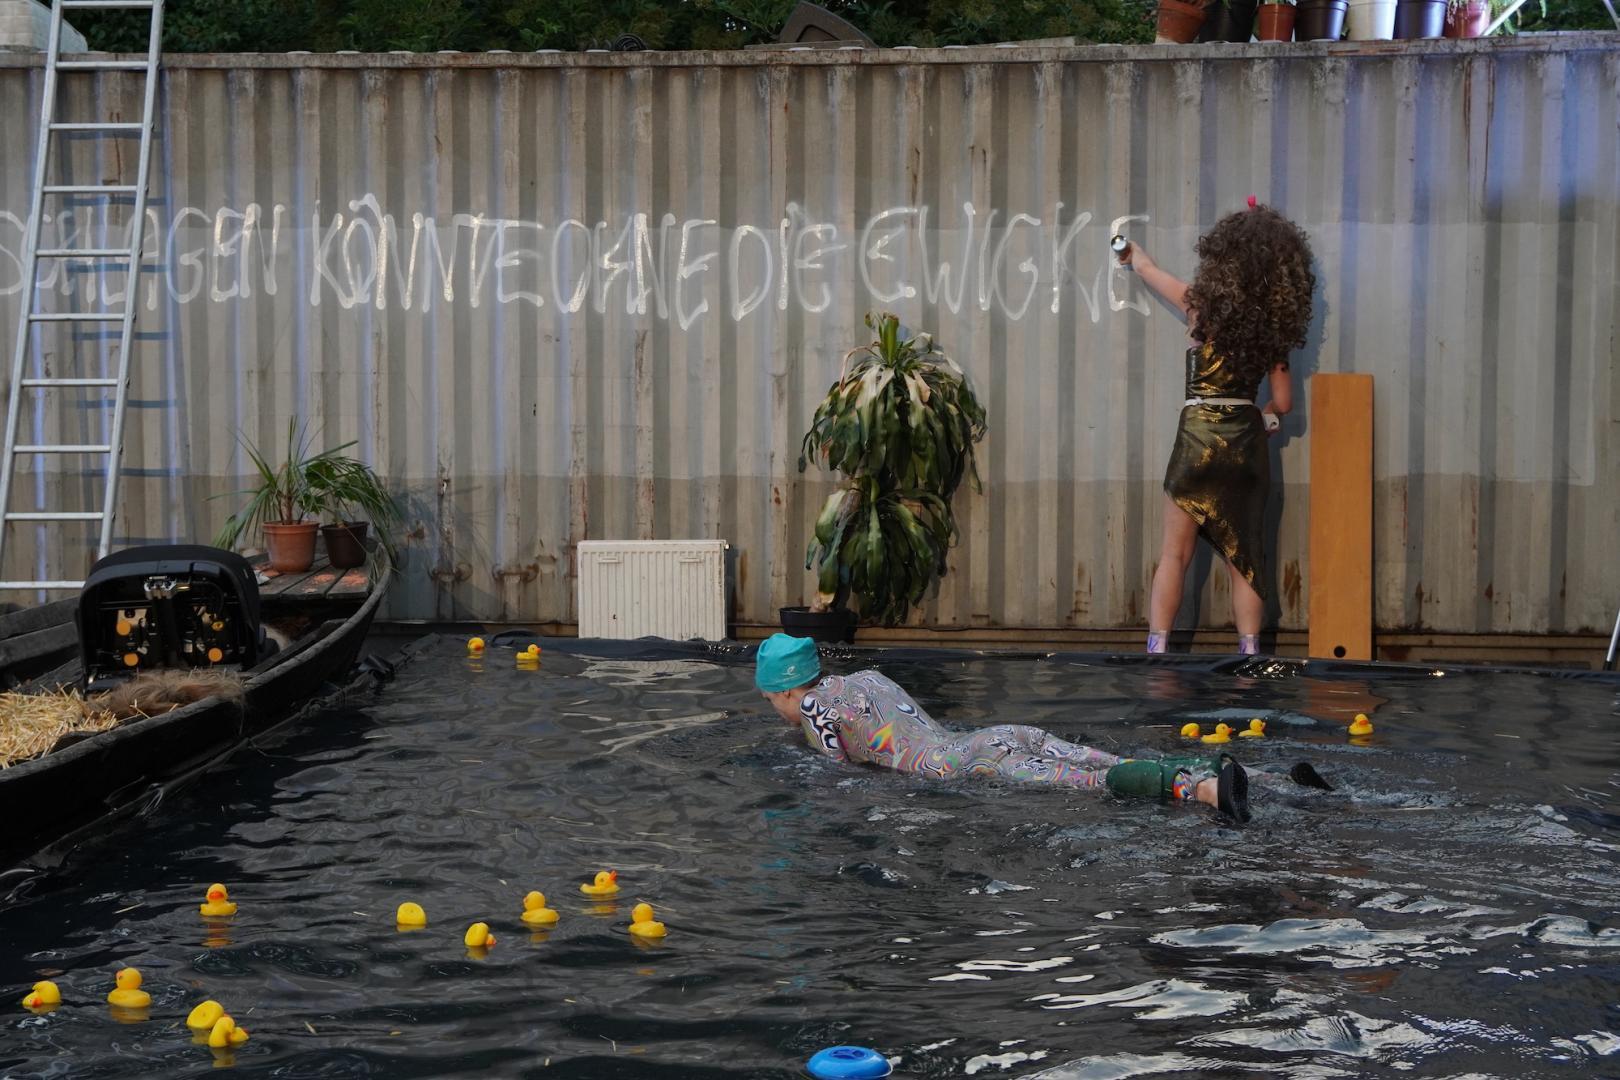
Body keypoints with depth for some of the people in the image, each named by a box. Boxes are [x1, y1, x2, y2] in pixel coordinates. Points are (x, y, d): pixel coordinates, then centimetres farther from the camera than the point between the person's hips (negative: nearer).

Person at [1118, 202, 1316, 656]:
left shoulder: (1204, 305, -6)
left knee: (1174, 554, 3)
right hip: (1247, 445, 3)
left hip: (1200, 436, -3)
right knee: (1243, 558, 10)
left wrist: (1132, 252, 34)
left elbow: (1147, 269, 13)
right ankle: (1249, 654, 9)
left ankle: (1156, 650, 0)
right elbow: (1282, 402, 6)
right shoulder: (1272, 324, 3)